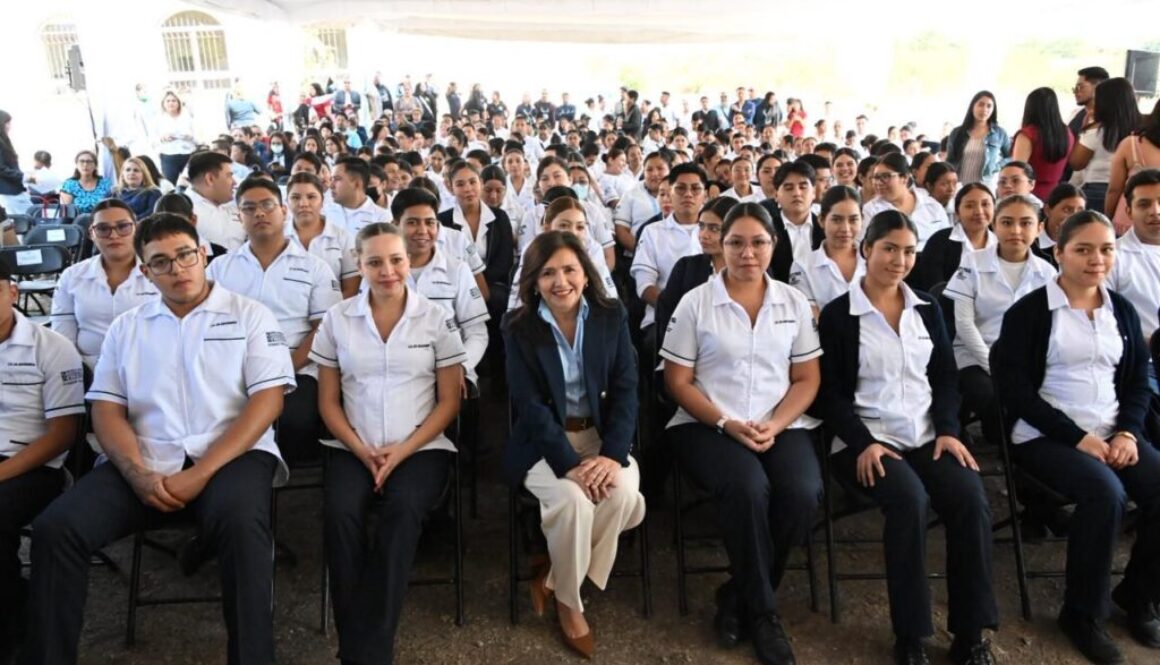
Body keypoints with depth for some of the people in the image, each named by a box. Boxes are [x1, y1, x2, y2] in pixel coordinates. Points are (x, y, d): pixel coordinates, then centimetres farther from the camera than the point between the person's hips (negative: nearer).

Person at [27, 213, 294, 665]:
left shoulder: (249, 315, 6)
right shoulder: (126, 328, 17)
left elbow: (267, 401, -4)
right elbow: (107, 410, 11)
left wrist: (200, 474, -14)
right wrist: (139, 474, -10)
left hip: (230, 456, -3)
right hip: (147, 462, 4)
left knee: (241, 523, -35)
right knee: (55, 528, -18)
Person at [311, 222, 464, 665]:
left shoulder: (436, 319, 3)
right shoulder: (337, 319, 7)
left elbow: (449, 401, 2)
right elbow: (328, 401, 8)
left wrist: (403, 450, -11)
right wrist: (361, 450, -9)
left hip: (420, 448, -1)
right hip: (352, 449, 2)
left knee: (403, 510, -31)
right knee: (340, 512, -28)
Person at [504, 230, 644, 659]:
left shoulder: (612, 317, 0)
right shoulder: (519, 327, -7)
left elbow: (625, 391, -3)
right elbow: (531, 405, -12)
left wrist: (613, 455, -19)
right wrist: (570, 463, -23)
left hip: (601, 434, 3)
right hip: (543, 441, -2)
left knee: (624, 494, -27)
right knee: (573, 500, -31)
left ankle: (552, 577, -3)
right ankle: (567, 601, -3)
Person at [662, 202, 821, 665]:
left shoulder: (794, 302, 10)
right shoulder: (695, 302, 2)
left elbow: (806, 380, 9)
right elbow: (678, 382, 0)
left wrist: (775, 424, -10)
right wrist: (726, 424, -14)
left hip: (782, 426, 3)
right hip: (708, 425, -2)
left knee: (802, 495, -27)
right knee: (747, 489, -32)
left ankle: (739, 595, -2)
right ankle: (762, 609, -8)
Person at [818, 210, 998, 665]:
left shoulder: (927, 308, 16)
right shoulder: (838, 315, 2)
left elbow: (946, 378, 14)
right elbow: (830, 392, -3)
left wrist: (948, 430, -3)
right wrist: (863, 443, -17)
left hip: (927, 437, 4)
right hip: (867, 441, -4)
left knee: (971, 498, -25)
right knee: (909, 499, -33)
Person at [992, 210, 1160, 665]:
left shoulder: (1121, 310, 14)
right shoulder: (1029, 311, -4)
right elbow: (1015, 388, -11)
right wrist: (1077, 438, -16)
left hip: (1112, 433, 6)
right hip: (1046, 435, -5)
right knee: (1105, 493, -30)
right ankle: (1083, 614, -10)